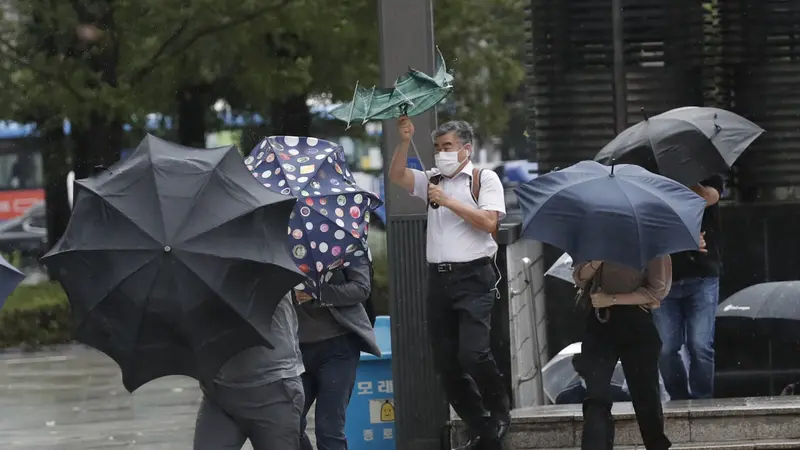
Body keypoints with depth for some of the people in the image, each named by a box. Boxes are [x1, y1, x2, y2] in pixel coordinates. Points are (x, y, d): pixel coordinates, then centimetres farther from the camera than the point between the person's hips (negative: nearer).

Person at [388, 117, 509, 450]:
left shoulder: (484, 179, 2)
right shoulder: (433, 180, 17)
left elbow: (489, 221, -10)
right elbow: (397, 176, 4)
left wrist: (448, 201, -10)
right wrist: (404, 142, -8)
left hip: (473, 277, -6)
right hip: (439, 279, 6)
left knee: (472, 352, -20)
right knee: (446, 362, 3)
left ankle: (499, 412, 2)